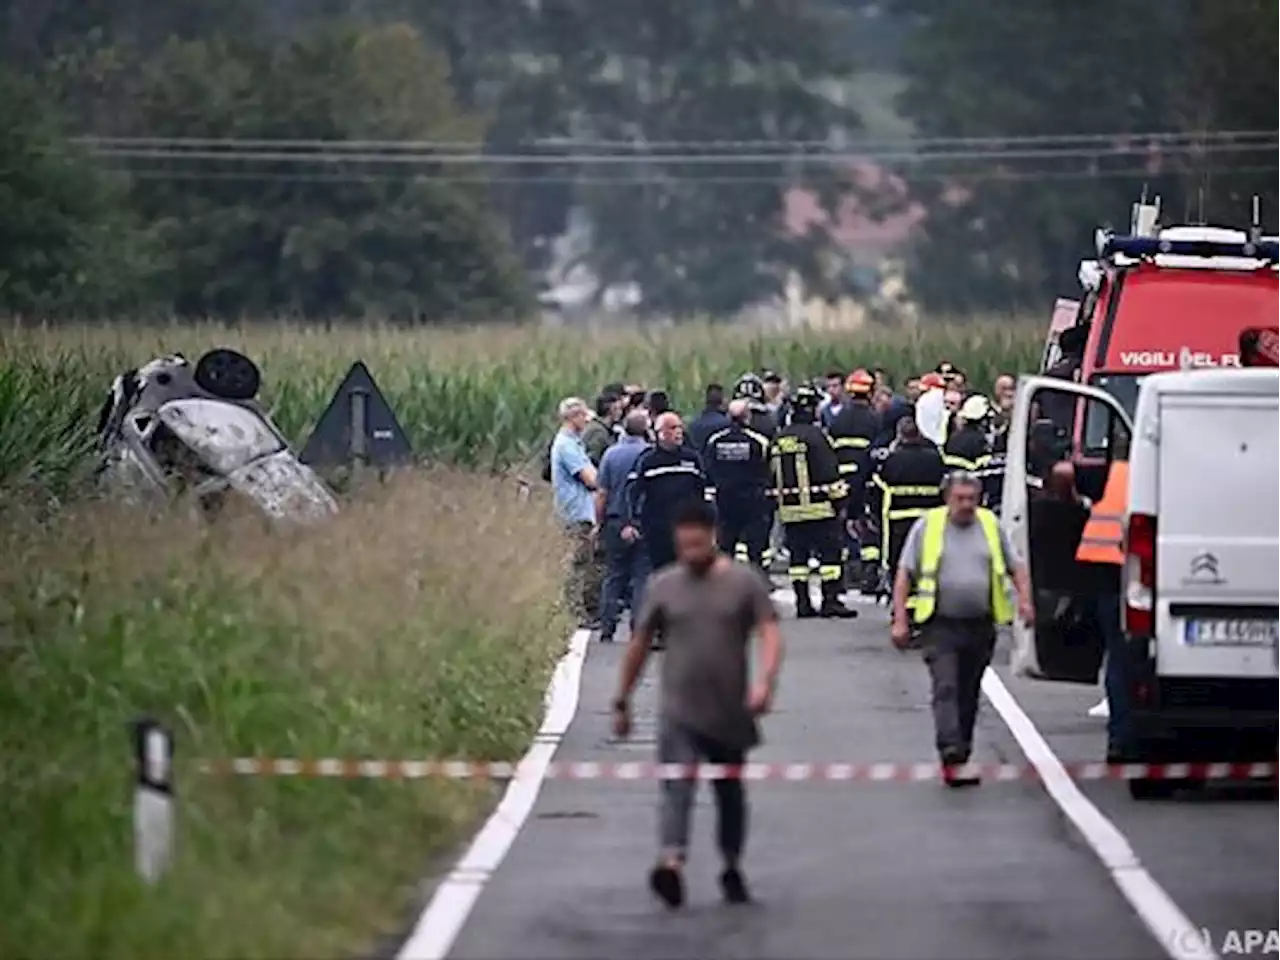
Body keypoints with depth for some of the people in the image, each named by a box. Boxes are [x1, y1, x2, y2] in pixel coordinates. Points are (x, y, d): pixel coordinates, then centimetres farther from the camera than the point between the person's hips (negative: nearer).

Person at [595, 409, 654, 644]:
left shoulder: (611, 454, -2)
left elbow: (601, 494, 0)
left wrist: (599, 522, 9)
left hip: (615, 522, 2)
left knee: (613, 576, 9)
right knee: (642, 576, 3)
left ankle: (607, 630, 8)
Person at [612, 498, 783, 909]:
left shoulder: (744, 582, 0)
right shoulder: (663, 586, 5)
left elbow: (770, 634, -7)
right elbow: (639, 645, 12)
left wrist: (764, 680, -24)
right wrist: (622, 701, 14)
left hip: (730, 714, 1)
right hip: (679, 713, -1)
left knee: (730, 792, 15)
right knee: (677, 786, -19)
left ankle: (732, 868, 31)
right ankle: (671, 861, -37)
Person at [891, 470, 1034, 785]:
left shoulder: (991, 526, 11)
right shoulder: (926, 527, 2)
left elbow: (1016, 567, 18)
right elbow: (904, 575, 2)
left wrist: (1024, 599, 1)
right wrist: (900, 621, -5)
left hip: (980, 626, 3)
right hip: (940, 626, -3)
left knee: (969, 694, 10)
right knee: (946, 688, -16)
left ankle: (961, 751, 22)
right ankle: (950, 751, -25)